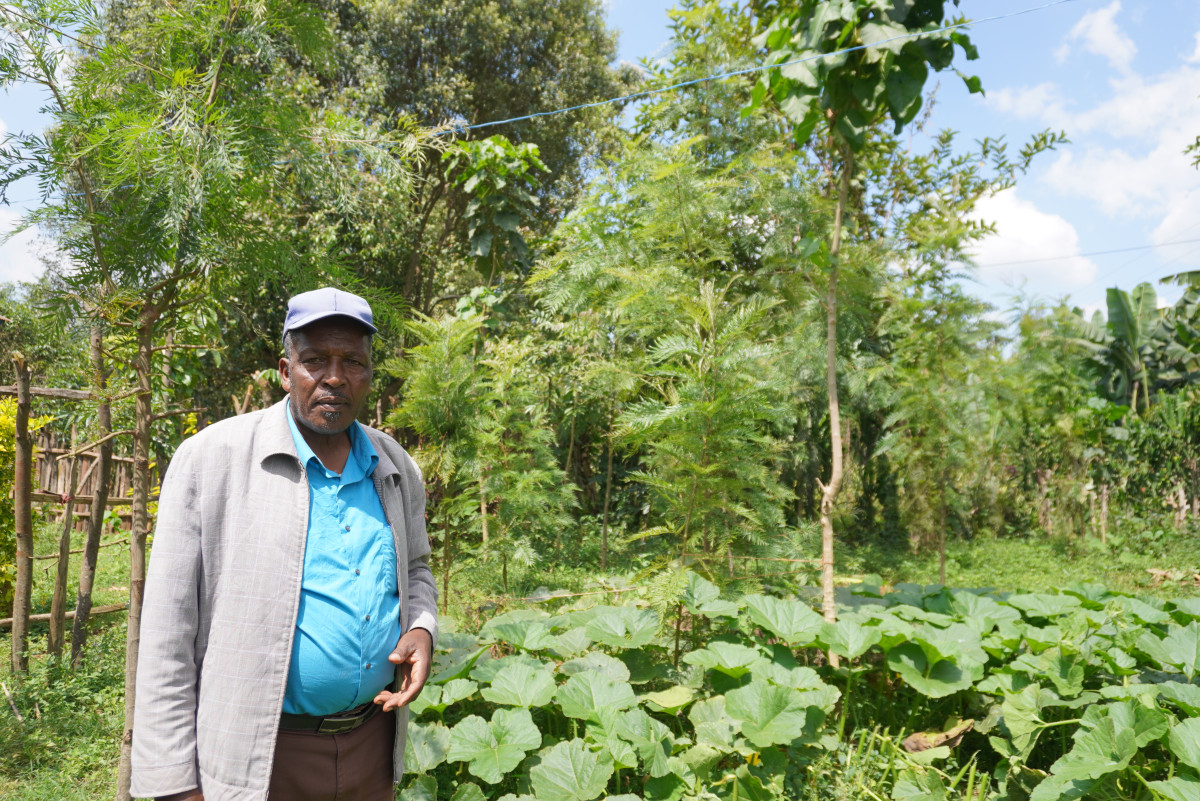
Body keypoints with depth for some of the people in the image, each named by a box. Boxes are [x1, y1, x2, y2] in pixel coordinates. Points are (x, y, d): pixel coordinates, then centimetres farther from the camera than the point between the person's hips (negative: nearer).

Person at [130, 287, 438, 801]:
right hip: (255, 758, -4)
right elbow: (169, 630, -11)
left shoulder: (398, 470, 4)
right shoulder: (210, 459, -11)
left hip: (373, 739, 5)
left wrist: (421, 629, -4)